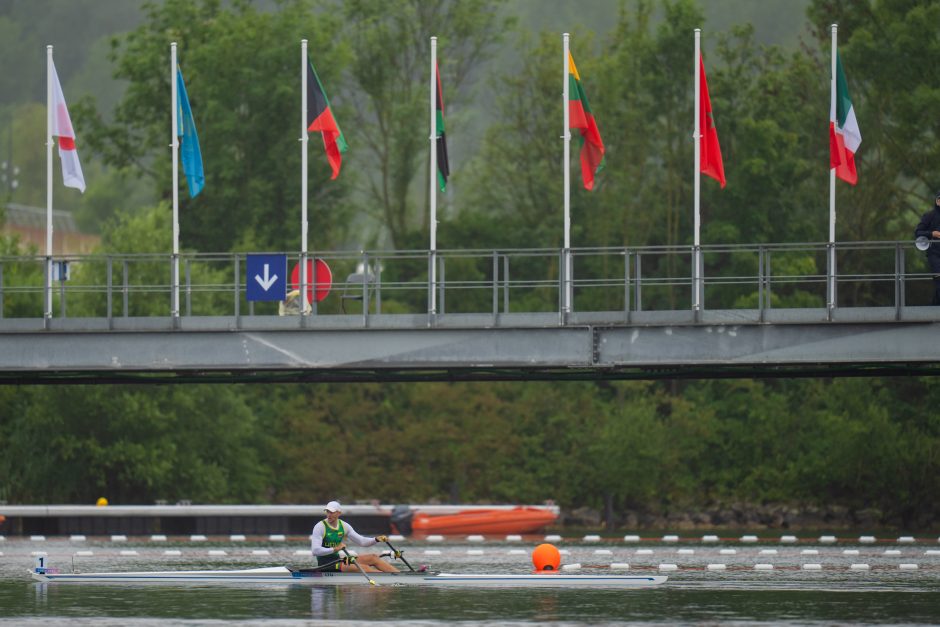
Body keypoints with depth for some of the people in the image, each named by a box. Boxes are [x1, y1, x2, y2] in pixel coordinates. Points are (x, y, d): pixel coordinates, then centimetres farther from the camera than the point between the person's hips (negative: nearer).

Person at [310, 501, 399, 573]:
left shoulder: (344, 526, 7)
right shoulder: (320, 527, -12)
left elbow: (361, 541, 10)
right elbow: (315, 550, -23)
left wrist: (376, 539, -8)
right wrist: (335, 549, -33)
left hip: (338, 560, 7)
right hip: (327, 564, -7)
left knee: (373, 558, -4)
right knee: (363, 567, -24)